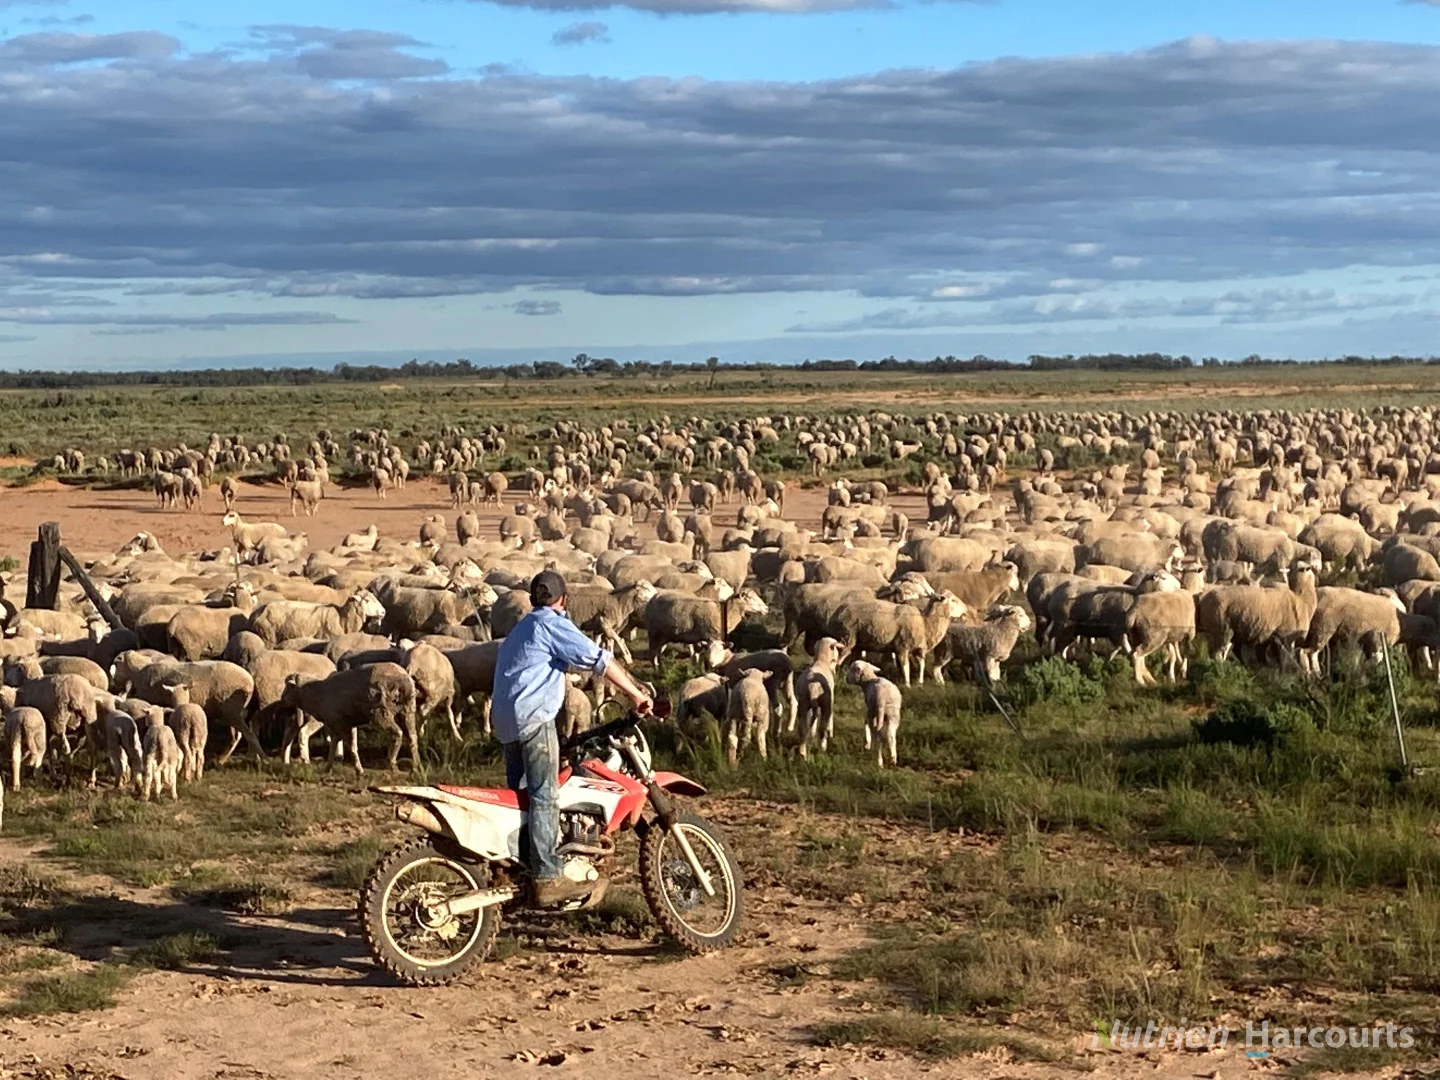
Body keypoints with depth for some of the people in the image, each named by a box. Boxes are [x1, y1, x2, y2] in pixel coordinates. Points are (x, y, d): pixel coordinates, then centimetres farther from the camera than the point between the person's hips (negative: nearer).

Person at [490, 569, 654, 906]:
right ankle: (548, 879, -19)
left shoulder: (520, 629, 25)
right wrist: (637, 695, -10)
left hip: (505, 720, 10)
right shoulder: (552, 624, -4)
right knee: (545, 796, -13)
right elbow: (598, 660, -12)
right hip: (534, 717, -10)